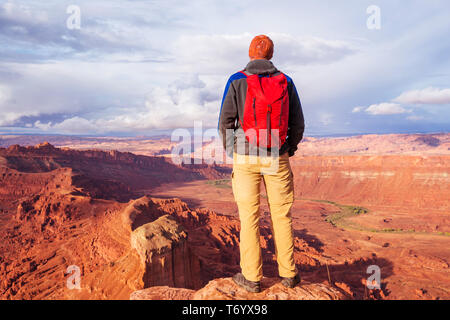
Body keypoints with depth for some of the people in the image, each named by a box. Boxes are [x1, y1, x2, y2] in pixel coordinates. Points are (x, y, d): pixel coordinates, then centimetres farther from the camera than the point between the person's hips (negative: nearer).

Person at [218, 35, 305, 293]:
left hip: (246, 158, -1)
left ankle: (252, 277, 13)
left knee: (249, 217, 5)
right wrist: (289, 149, 20)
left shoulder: (236, 81, -3)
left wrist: (230, 151, 11)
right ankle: (288, 273, 21)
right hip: (277, 158, 2)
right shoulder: (286, 82, 4)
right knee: (282, 215, 11)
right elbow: (298, 124, 4)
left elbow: (226, 122, -6)